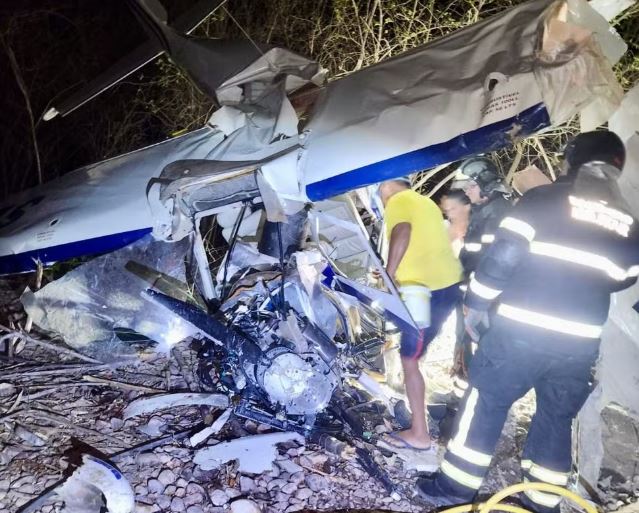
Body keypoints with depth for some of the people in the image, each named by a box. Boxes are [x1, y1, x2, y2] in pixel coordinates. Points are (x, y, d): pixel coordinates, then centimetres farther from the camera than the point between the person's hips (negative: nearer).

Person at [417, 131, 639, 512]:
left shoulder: (544, 198, -5)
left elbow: (504, 254, -9)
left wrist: (477, 302, 1)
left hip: (521, 331, -4)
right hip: (580, 343, 4)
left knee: (487, 402, 8)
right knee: (557, 420, 18)